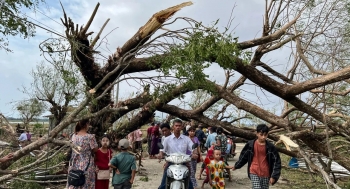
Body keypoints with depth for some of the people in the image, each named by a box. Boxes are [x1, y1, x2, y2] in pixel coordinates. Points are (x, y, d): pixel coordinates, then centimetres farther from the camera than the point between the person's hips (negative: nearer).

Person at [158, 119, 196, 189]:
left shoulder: (186, 139, 3)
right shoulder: (167, 139, 2)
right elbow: (163, 150, 1)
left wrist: (194, 154, -24)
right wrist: (160, 155, -21)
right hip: (170, 163, 0)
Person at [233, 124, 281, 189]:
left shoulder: (270, 147, -7)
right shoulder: (250, 144, -7)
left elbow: (276, 161, -4)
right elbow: (243, 156, 8)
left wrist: (274, 176, -10)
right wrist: (236, 166, 18)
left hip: (266, 174, 2)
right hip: (254, 172, -1)